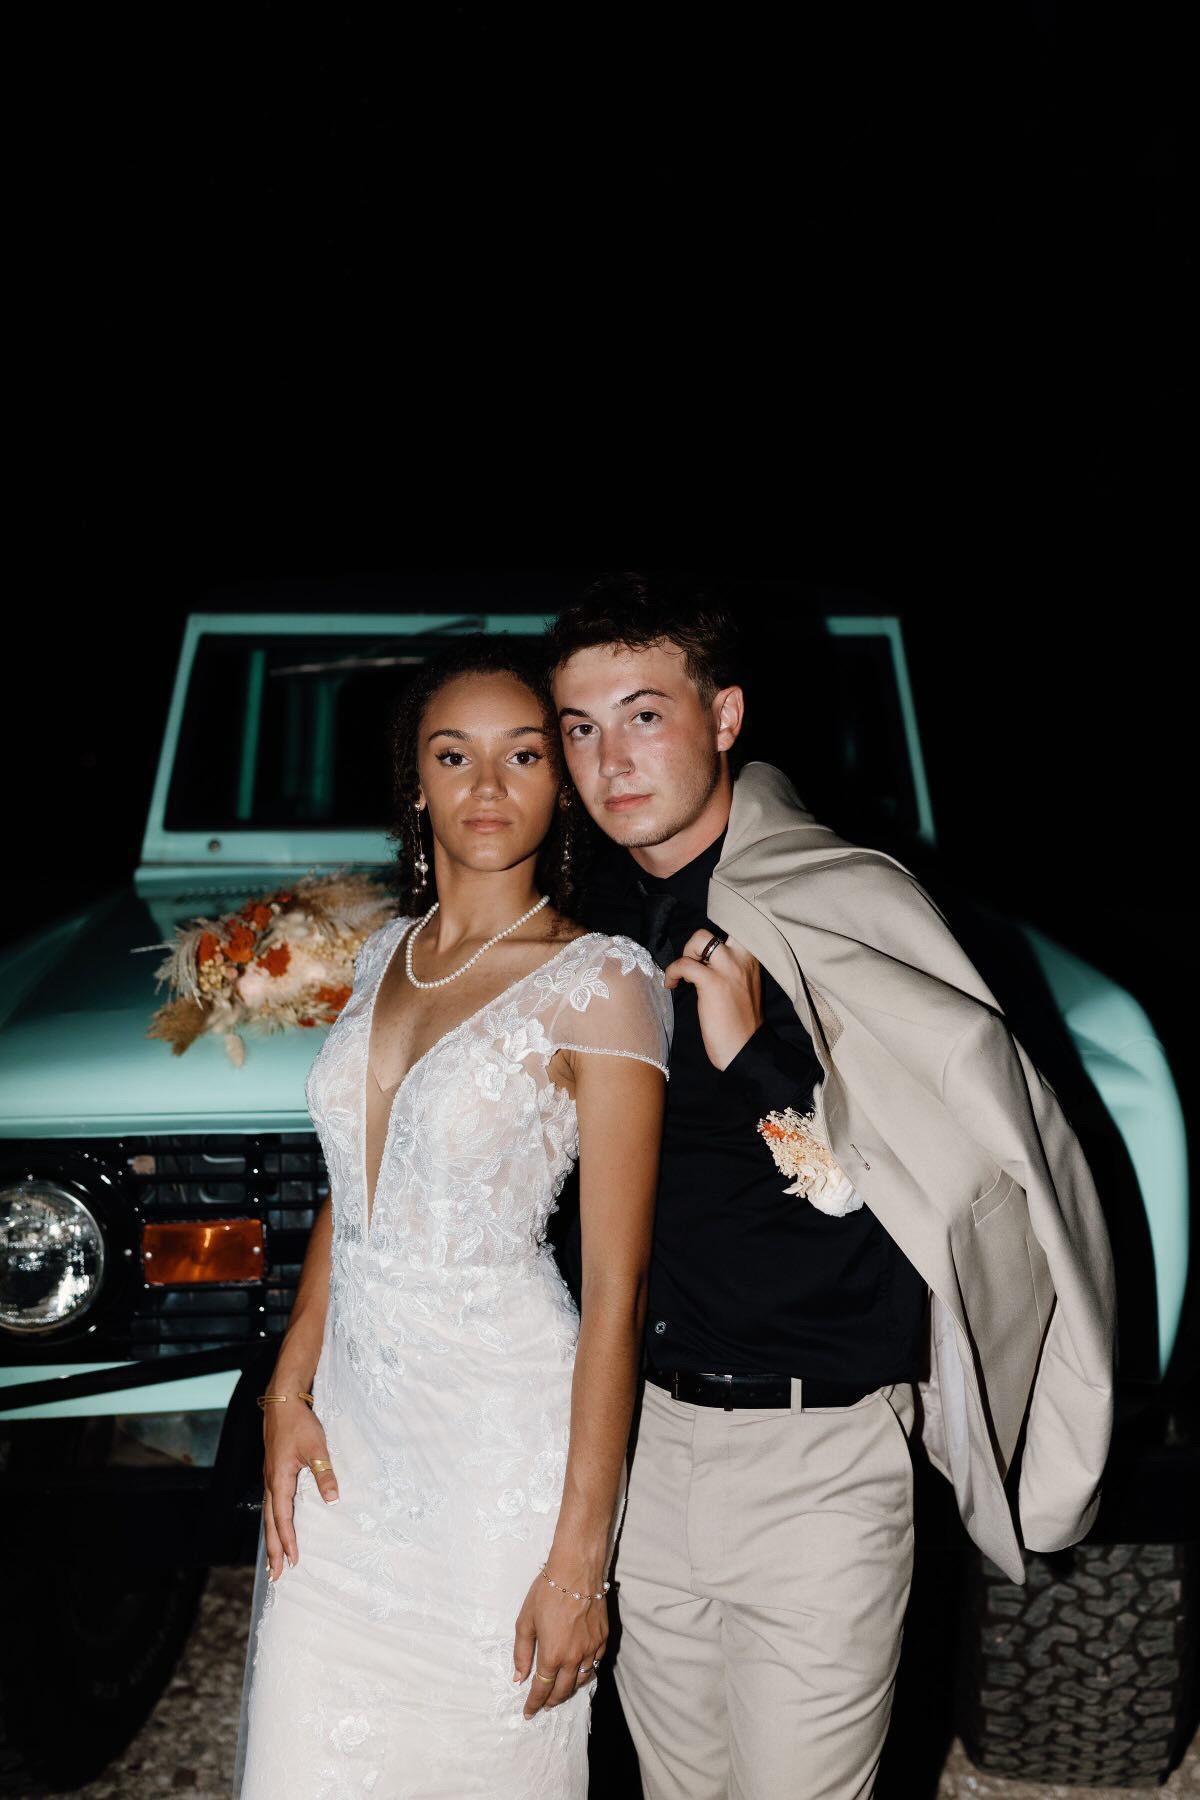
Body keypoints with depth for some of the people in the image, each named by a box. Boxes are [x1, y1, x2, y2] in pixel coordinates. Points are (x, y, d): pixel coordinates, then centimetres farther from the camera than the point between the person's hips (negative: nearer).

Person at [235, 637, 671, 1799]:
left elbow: (615, 1288, -14)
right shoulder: (387, 954, 7)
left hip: (501, 1443, -5)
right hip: (350, 1432, 6)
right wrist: (288, 1391, 2)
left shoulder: (599, 984, -13)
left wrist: (579, 1560, -15)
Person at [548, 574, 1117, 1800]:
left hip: (817, 1459, -5)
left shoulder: (842, 905, -14)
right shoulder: (600, 927, 4)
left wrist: (759, 1061, -25)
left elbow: (963, 1176, -19)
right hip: (650, 1434, 6)